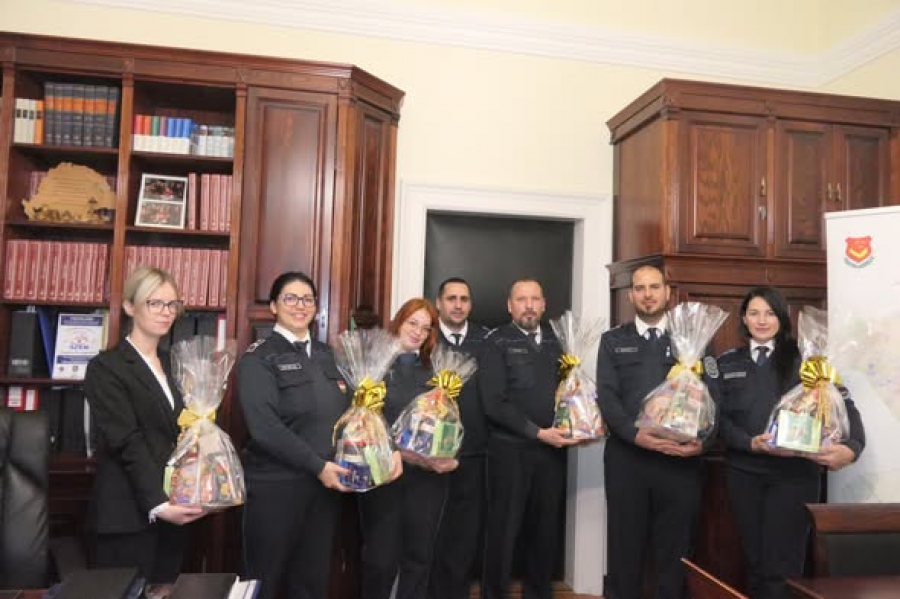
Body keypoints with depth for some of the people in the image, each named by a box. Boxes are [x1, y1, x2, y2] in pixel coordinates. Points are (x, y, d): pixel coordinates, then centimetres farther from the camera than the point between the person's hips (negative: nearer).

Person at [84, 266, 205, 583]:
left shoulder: (172, 363, 11)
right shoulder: (106, 367, -8)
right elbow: (128, 442, -17)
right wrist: (156, 504, -23)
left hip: (172, 508, 6)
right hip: (129, 514, -6)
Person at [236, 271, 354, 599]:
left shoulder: (326, 355, 11)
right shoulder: (258, 357, -8)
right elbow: (263, 427, -18)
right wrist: (318, 466, -19)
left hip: (325, 484, 5)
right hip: (276, 486, -5)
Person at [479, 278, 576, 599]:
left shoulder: (555, 341, 12)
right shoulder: (496, 343, -4)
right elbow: (494, 404, -12)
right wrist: (538, 433, -14)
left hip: (552, 449, 5)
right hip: (511, 449, -4)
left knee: (546, 530, 14)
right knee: (504, 530, 6)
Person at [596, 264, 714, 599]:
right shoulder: (613, 341, 9)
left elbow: (710, 395, 3)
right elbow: (606, 396, -1)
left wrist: (702, 440, -14)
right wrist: (636, 434, -17)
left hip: (680, 458, 0)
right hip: (626, 456, 0)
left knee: (676, 548, 9)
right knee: (625, 547, 9)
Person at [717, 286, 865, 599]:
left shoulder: (803, 357, 3)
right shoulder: (727, 362, 8)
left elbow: (843, 405, -4)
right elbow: (720, 417, 2)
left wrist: (852, 447, -23)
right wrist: (750, 443, -15)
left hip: (794, 472, -2)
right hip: (743, 473, 2)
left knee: (781, 565, -3)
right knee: (755, 561, 13)